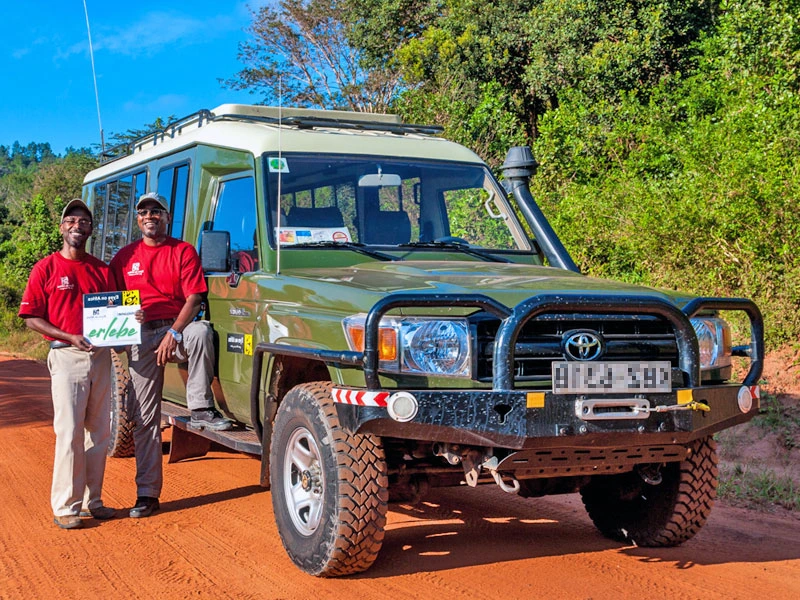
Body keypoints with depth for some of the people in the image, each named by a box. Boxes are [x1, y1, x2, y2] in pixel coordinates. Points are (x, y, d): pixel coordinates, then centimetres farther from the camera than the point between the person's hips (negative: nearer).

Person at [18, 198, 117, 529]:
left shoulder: (102, 270, 11)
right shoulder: (46, 268, -2)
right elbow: (32, 318, -5)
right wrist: (70, 337, -16)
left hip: (100, 355, 5)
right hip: (66, 356, -5)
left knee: (99, 431, 9)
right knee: (69, 433, -7)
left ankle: (92, 500, 20)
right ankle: (65, 507, 1)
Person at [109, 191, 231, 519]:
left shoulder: (183, 251, 2)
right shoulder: (124, 257, 11)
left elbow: (194, 298, -6)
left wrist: (174, 334, -19)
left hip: (176, 329, -2)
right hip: (141, 336, 2)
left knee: (201, 331, -38)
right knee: (144, 418, -1)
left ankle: (201, 409, -28)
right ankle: (147, 493, 5)